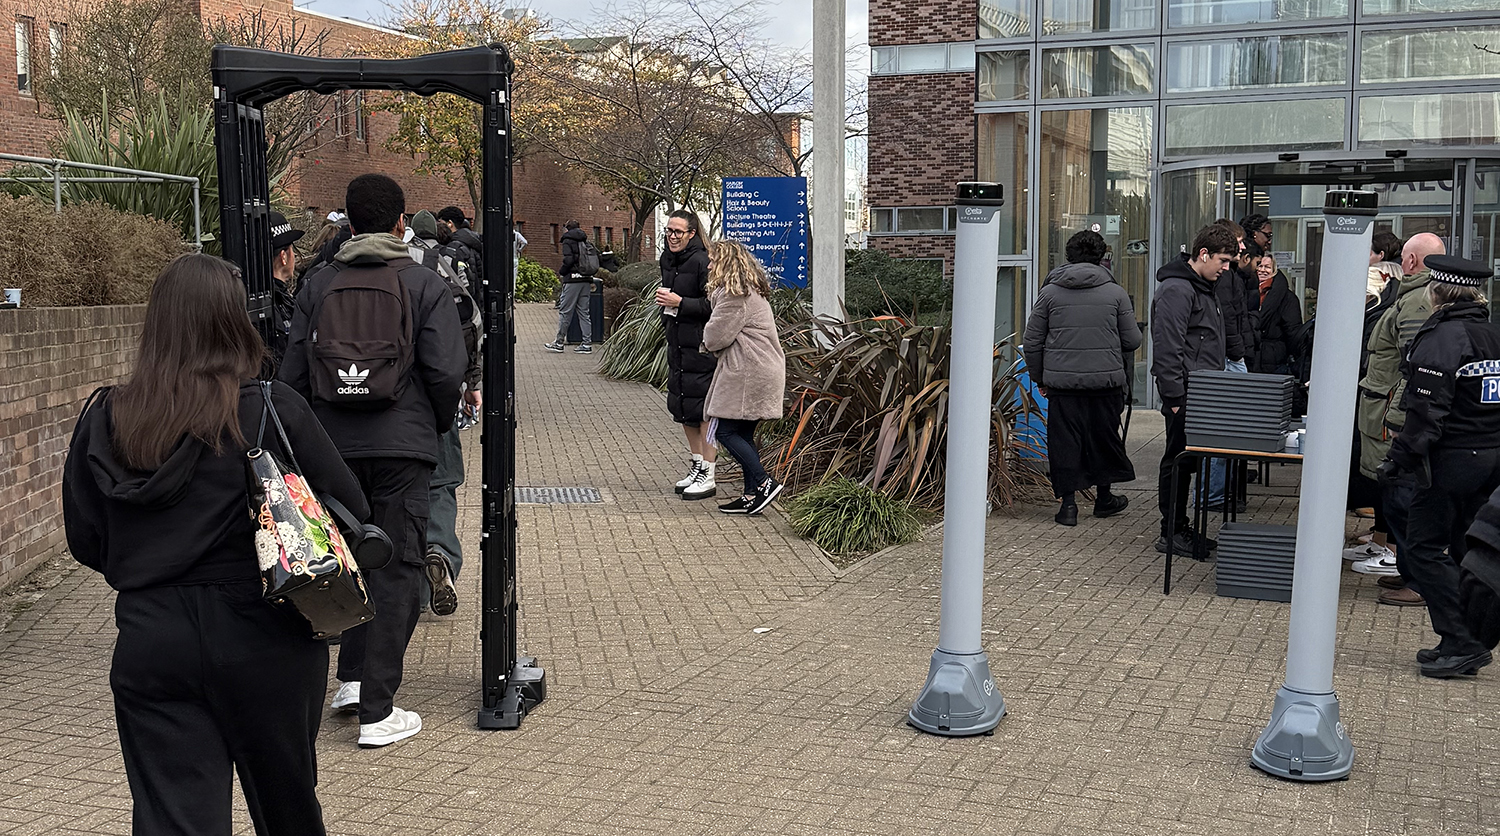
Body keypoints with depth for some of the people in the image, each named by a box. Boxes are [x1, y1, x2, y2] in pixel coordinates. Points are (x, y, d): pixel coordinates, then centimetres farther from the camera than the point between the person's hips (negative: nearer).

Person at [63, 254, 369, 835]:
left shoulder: (104, 420, -2)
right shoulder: (270, 408, -12)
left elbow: (84, 540, 5)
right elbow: (349, 507, -8)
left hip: (148, 642, 2)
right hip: (263, 639, -2)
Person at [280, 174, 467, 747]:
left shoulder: (319, 285, 6)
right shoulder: (423, 283, -3)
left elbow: (292, 373, 4)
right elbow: (446, 372, -9)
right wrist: (438, 425, 8)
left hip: (333, 444, 4)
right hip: (401, 444, -3)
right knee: (396, 570, 1)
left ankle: (352, 679, 25)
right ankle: (378, 712, 2)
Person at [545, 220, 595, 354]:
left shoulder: (568, 241, -4)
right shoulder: (586, 241, 14)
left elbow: (568, 260, -16)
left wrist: (561, 271, 0)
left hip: (573, 279, -6)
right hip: (586, 280, 6)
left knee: (565, 312, 0)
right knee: (584, 312, 9)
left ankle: (559, 342, 3)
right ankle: (586, 343, 6)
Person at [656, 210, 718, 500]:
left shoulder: (702, 262, -16)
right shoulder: (667, 260, 11)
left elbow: (714, 305, -21)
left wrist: (679, 302, -20)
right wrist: (664, 300, 11)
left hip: (700, 346, -9)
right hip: (677, 344, 9)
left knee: (702, 410, -4)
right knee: (681, 407, 14)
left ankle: (708, 477, 3)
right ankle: (697, 466, 27)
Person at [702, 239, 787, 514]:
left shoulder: (734, 295, -14)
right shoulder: (751, 290, 20)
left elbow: (716, 336, -15)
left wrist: (709, 342, 7)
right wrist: (713, 342, 8)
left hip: (748, 373, -10)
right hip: (761, 370, 10)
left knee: (725, 430, -7)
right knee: (743, 434, 12)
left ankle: (764, 482, -8)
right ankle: (752, 495, 13)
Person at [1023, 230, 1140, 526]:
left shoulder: (1050, 292, 1)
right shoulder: (1116, 293, 1)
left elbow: (1033, 342, 3)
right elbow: (1132, 340, 4)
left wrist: (1040, 379, 14)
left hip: (1061, 380, 0)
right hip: (1106, 380, 1)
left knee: (1064, 440, 6)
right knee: (1105, 437, 15)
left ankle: (1067, 501, 7)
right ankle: (1104, 497, 28)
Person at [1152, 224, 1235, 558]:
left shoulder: (1204, 287, 18)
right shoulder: (1176, 290, -15)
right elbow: (1167, 348, -20)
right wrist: (1175, 397, -22)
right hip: (1184, 392, -10)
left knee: (1188, 459, 13)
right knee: (1178, 460, -3)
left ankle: (1180, 528, 20)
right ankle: (1171, 533, 4)